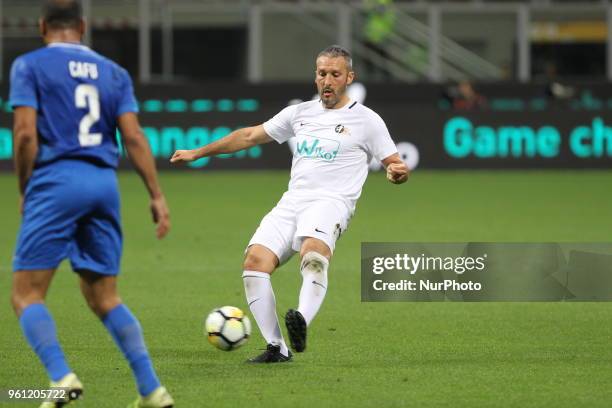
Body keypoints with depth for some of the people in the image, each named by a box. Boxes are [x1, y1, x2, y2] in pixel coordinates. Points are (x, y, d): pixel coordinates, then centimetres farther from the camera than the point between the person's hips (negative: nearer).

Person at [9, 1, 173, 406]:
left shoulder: (29, 66, 3)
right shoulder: (114, 72, 16)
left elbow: (25, 134, -7)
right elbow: (134, 136, 6)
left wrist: (24, 191, 4)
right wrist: (157, 196, 4)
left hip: (55, 180, -5)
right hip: (105, 183, 5)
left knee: (27, 295, 0)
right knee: (104, 298, 13)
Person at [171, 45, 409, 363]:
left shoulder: (366, 120, 9)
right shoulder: (300, 113, 21)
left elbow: (395, 165, 8)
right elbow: (250, 136, 27)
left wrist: (398, 172, -18)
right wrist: (197, 153, 26)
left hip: (330, 202, -5)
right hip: (292, 202, 5)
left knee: (313, 252, -37)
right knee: (255, 260, -17)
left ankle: (302, 321, -56)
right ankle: (276, 348, -13)